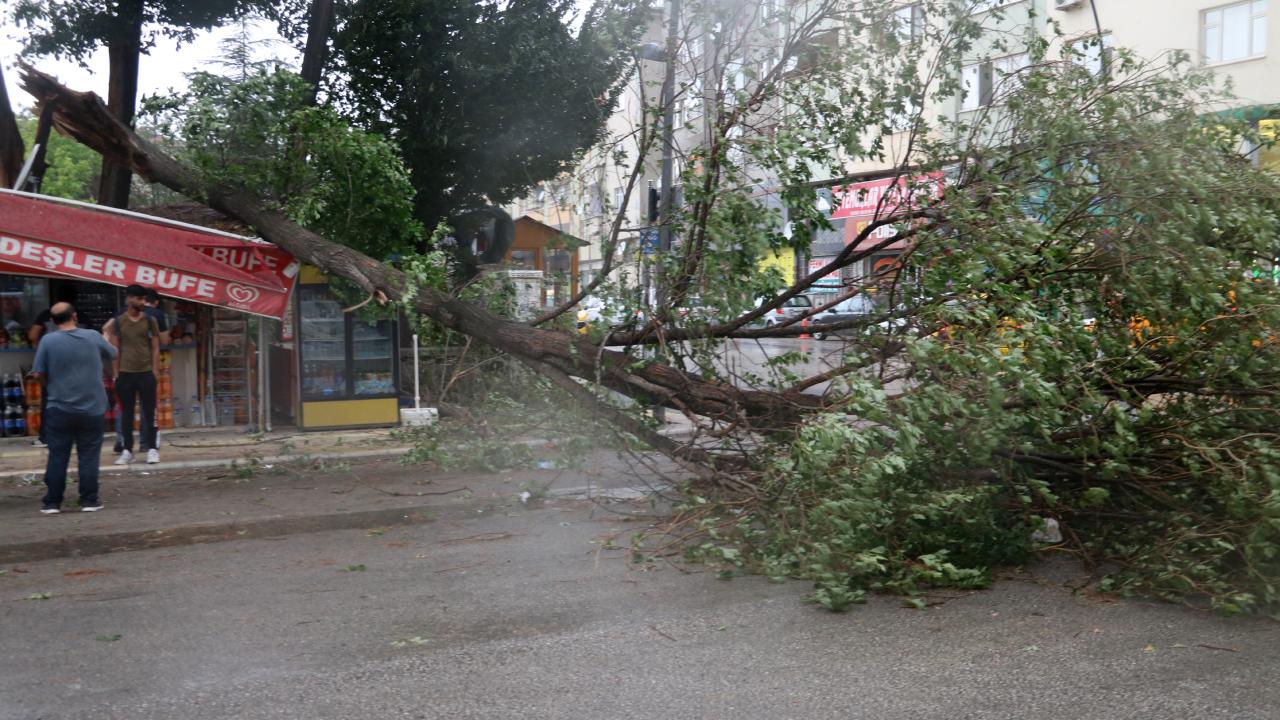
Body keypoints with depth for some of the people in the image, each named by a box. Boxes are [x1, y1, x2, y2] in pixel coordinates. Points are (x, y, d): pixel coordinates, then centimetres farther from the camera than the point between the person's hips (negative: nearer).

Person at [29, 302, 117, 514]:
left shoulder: (48, 341, -7)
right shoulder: (93, 336, -3)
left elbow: (38, 374, -6)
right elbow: (113, 354, 16)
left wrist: (51, 383, 15)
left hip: (59, 408, 0)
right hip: (91, 408, 1)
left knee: (57, 456, 7)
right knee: (89, 455, 7)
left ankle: (52, 502, 9)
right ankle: (89, 500, 8)